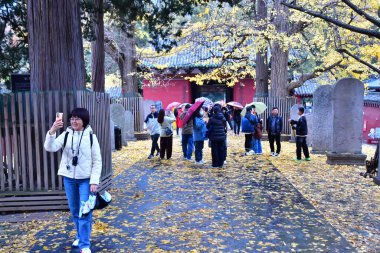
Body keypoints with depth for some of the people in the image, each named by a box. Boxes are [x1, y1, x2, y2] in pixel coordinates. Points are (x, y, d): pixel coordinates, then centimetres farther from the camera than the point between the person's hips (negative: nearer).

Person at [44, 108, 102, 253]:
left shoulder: (91, 137, -6)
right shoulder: (66, 135, 0)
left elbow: (97, 161, -5)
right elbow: (50, 148, -14)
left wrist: (94, 181, -11)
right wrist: (52, 131, -28)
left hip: (85, 179, -3)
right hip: (69, 178, 3)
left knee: (85, 212, -2)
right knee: (74, 210, 16)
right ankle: (80, 236, 35)